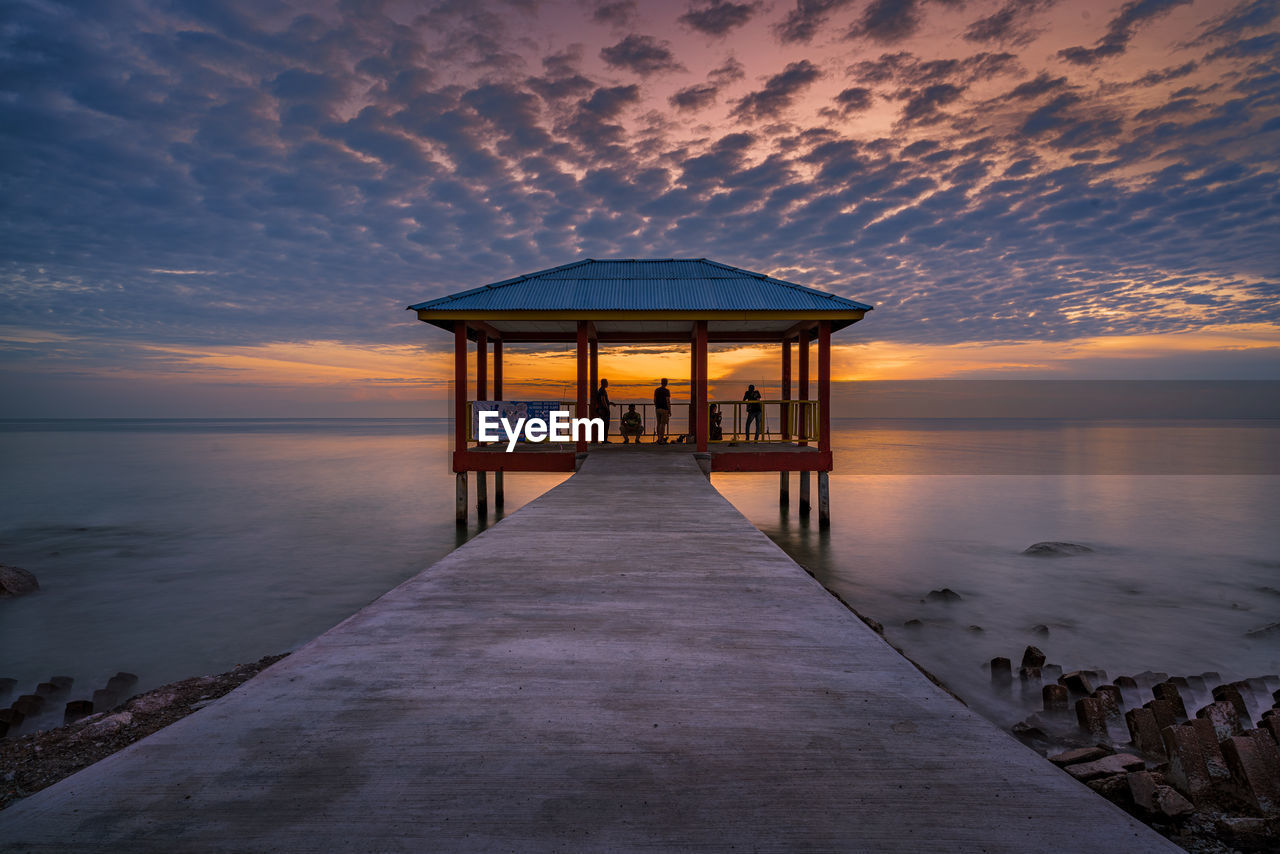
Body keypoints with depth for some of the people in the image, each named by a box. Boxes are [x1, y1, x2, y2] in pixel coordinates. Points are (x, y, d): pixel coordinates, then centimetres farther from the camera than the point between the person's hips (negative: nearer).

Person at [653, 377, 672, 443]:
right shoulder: (667, 391, -11)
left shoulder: (656, 390, 8)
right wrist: (670, 411, -9)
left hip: (658, 409, 6)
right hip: (664, 409, -6)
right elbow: (668, 401, -14)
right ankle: (661, 440, -8)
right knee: (663, 424, -5)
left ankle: (659, 438, 18)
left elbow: (654, 400, 11)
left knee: (659, 424, 13)